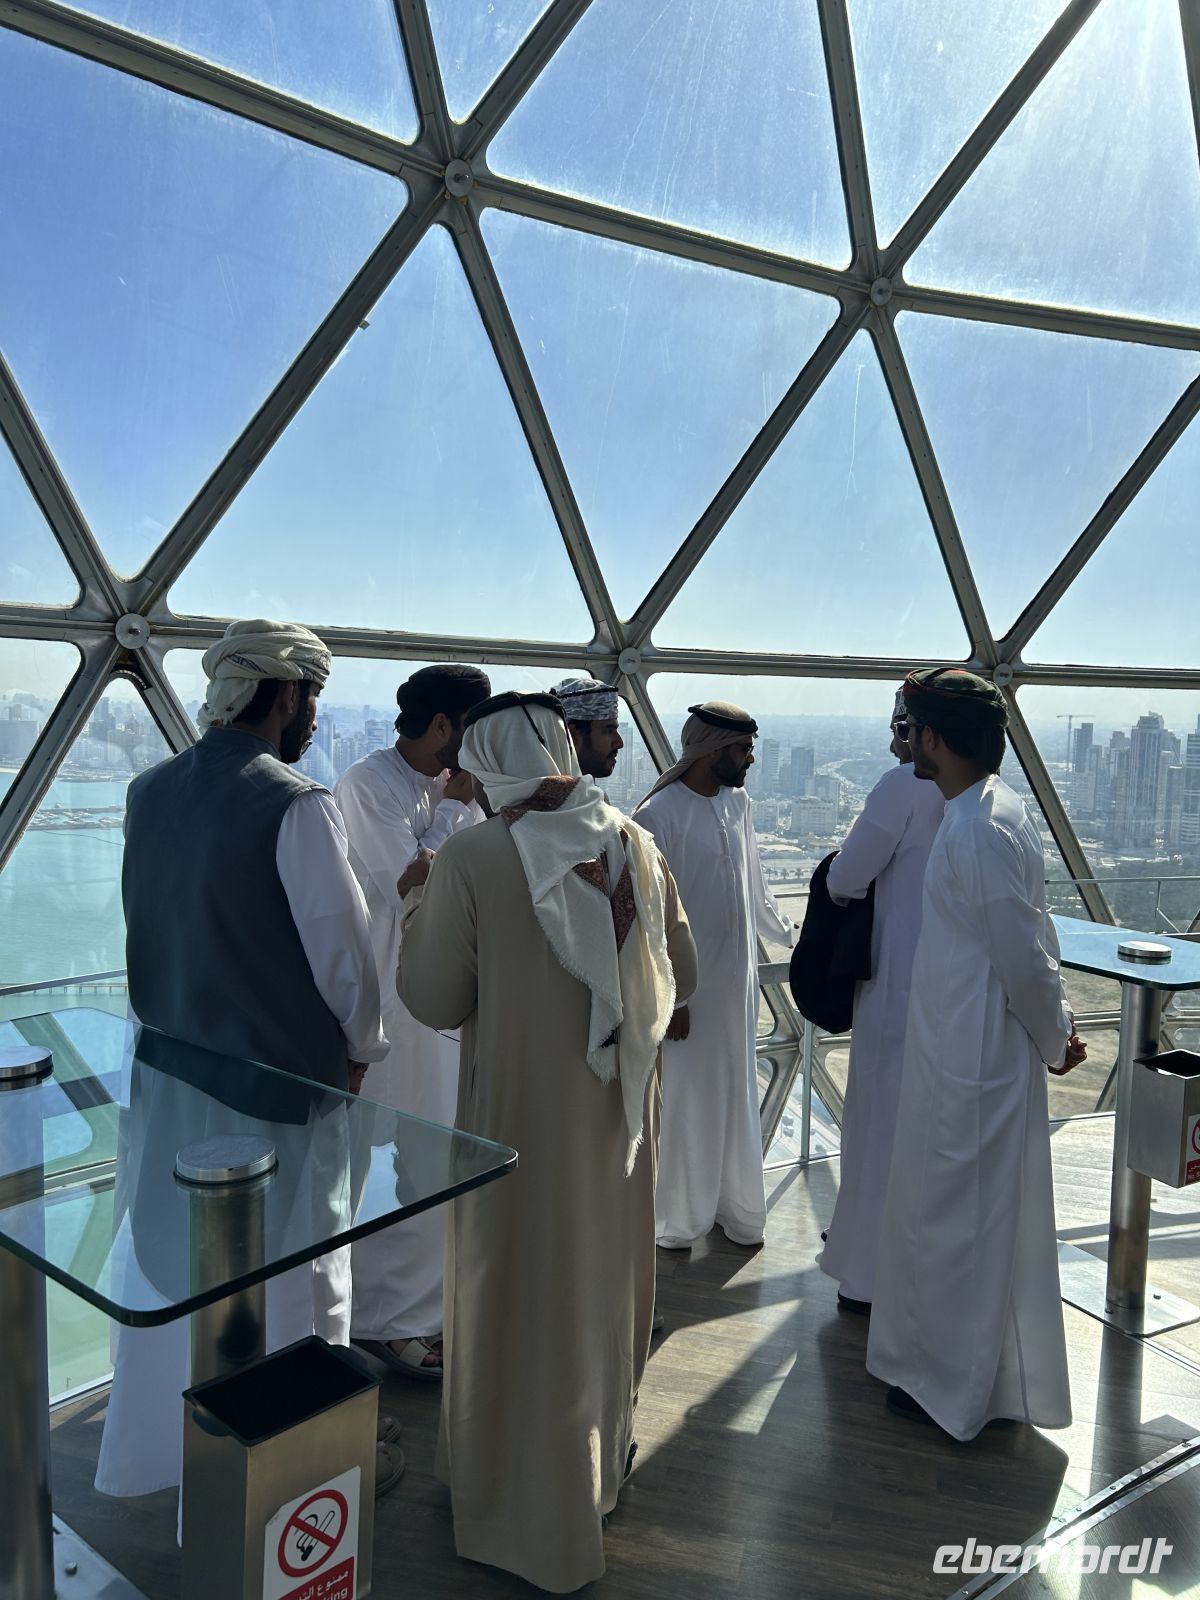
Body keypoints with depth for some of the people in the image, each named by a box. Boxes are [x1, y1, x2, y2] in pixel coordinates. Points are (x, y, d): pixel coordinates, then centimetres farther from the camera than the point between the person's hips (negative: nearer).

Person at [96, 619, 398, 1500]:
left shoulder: (149, 792, 1)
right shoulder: (295, 806, -20)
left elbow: (148, 924, 9)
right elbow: (342, 945, -16)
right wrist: (360, 1045, 0)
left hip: (168, 1066, 7)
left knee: (168, 1259, 22)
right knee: (293, 1271, 11)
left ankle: (156, 1443, 41)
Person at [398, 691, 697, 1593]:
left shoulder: (471, 859, -19)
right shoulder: (636, 844, -6)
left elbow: (434, 1002, -13)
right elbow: (682, 976, 2)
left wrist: (418, 908, 2)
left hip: (521, 1111, -4)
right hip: (619, 1105, 5)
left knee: (521, 1292, 14)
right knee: (607, 1275, 24)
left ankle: (532, 1501, 32)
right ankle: (603, 1456, 46)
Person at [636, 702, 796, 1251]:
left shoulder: (737, 802, 4)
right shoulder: (660, 814, -18)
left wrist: (788, 934, 26)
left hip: (738, 979, 7)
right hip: (689, 988, -7)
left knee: (737, 1097, 16)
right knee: (686, 1103, 6)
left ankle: (738, 1210, 32)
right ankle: (676, 1220, 25)